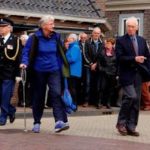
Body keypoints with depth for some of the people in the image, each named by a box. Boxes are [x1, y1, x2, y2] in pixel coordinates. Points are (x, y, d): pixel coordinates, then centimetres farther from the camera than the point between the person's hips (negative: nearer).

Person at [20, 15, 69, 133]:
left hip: (54, 71, 1)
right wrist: (25, 63, -20)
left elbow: (60, 54, 10)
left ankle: (59, 121, -22)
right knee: (38, 97, 8)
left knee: (56, 93, -15)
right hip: (39, 71, -1)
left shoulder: (56, 37, 2)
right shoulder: (35, 37, -7)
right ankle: (37, 122, 21)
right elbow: (26, 51, -5)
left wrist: (61, 68, 8)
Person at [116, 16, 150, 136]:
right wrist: (134, 59, -21)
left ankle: (131, 127, 11)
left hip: (138, 74, 5)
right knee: (131, 96, -17)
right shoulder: (121, 41, -2)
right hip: (127, 74, -5)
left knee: (136, 101, 4)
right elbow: (119, 57, -12)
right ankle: (121, 122, 0)